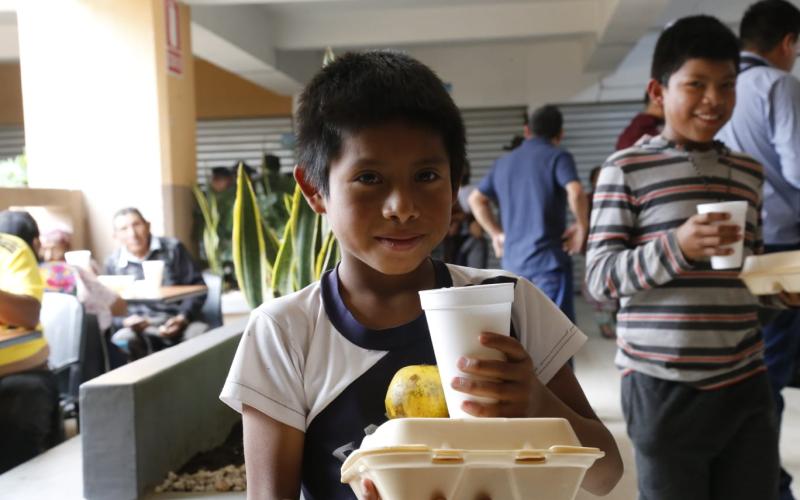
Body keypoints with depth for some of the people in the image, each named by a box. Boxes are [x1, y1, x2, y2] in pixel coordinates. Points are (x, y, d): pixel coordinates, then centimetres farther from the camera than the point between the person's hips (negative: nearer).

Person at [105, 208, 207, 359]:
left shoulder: (173, 248, 7)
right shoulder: (113, 263, 10)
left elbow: (197, 286, 5)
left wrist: (183, 318, -10)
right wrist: (124, 321, -12)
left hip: (178, 322, 0)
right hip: (140, 328, 0)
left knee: (201, 335, -33)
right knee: (122, 341, -34)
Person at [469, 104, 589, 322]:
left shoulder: (504, 162, 14)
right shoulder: (557, 157, -4)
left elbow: (476, 199, 23)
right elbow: (576, 192, -22)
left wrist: (496, 233, 21)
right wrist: (582, 226, -7)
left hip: (513, 260, 6)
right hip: (548, 258, -6)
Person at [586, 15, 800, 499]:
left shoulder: (749, 172, 11)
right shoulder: (627, 169, -6)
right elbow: (600, 277, -11)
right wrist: (675, 246, -24)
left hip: (746, 383, 5)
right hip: (665, 388, -5)